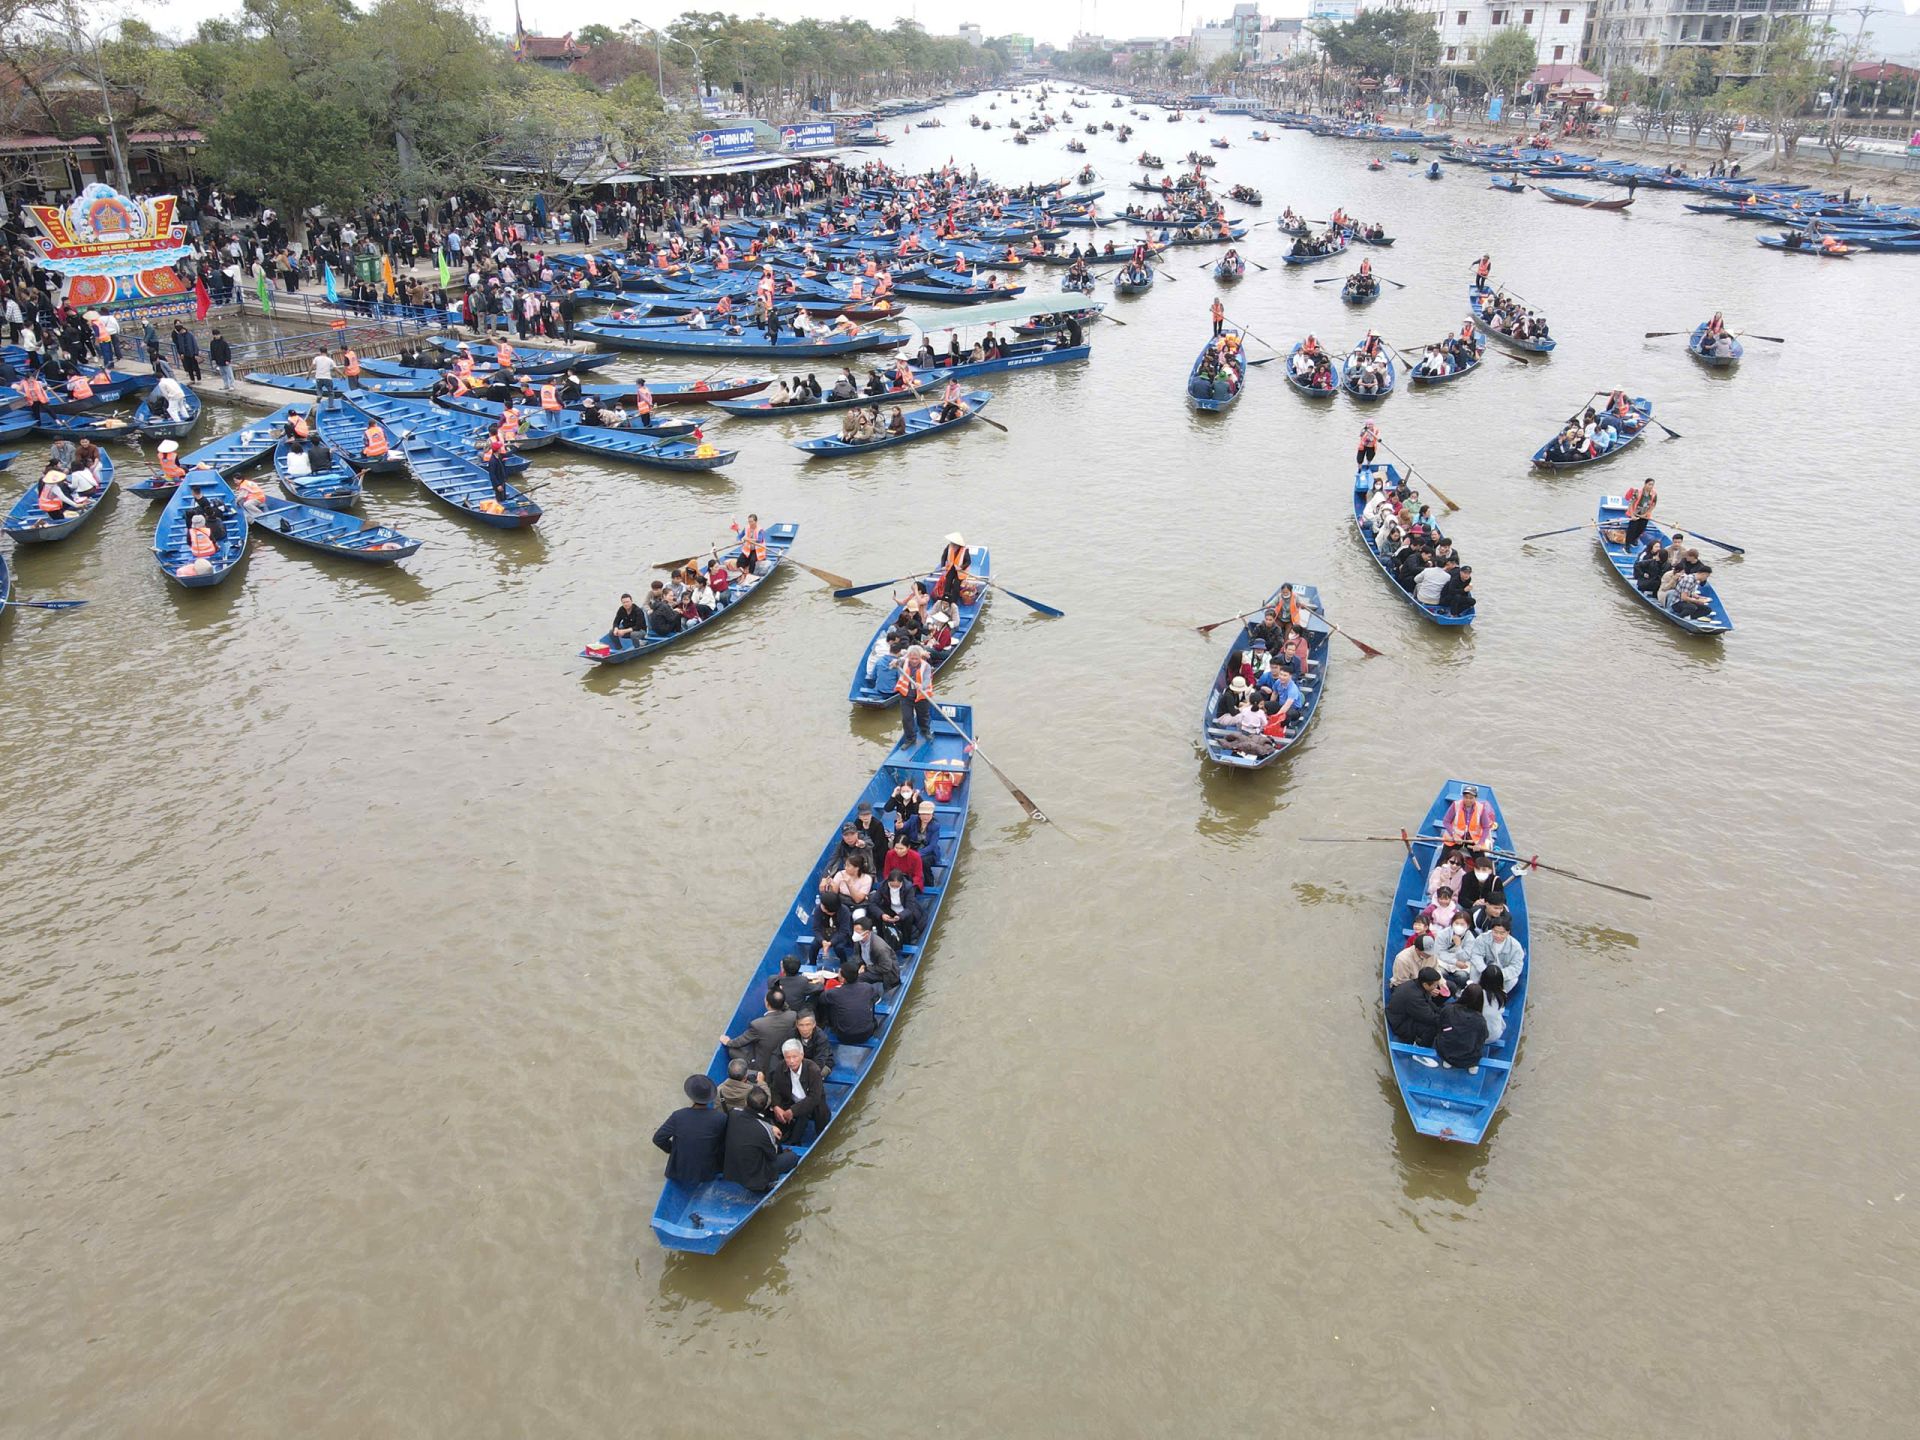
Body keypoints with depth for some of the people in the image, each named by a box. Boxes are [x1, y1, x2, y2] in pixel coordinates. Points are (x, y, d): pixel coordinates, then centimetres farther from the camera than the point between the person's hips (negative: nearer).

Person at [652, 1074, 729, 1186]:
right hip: (708, 1173, -1)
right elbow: (725, 1146, -10)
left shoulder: (678, 1116, -23)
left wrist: (672, 1149, 6)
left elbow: (658, 1138, -13)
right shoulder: (721, 1118, -24)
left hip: (680, 1173, 1)